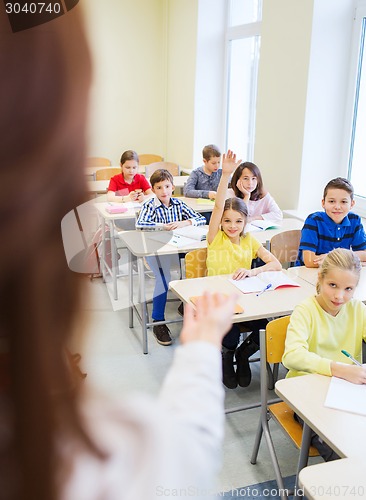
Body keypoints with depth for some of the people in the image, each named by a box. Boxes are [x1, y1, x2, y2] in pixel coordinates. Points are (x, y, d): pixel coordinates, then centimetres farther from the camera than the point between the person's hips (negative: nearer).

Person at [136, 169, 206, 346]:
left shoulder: (179, 204, 7)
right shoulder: (150, 205, -4)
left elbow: (202, 219, 3)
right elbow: (139, 224, -24)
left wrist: (185, 223, -15)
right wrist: (163, 226, -24)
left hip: (176, 247, 4)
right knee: (163, 278, -30)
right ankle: (158, 322, -15)